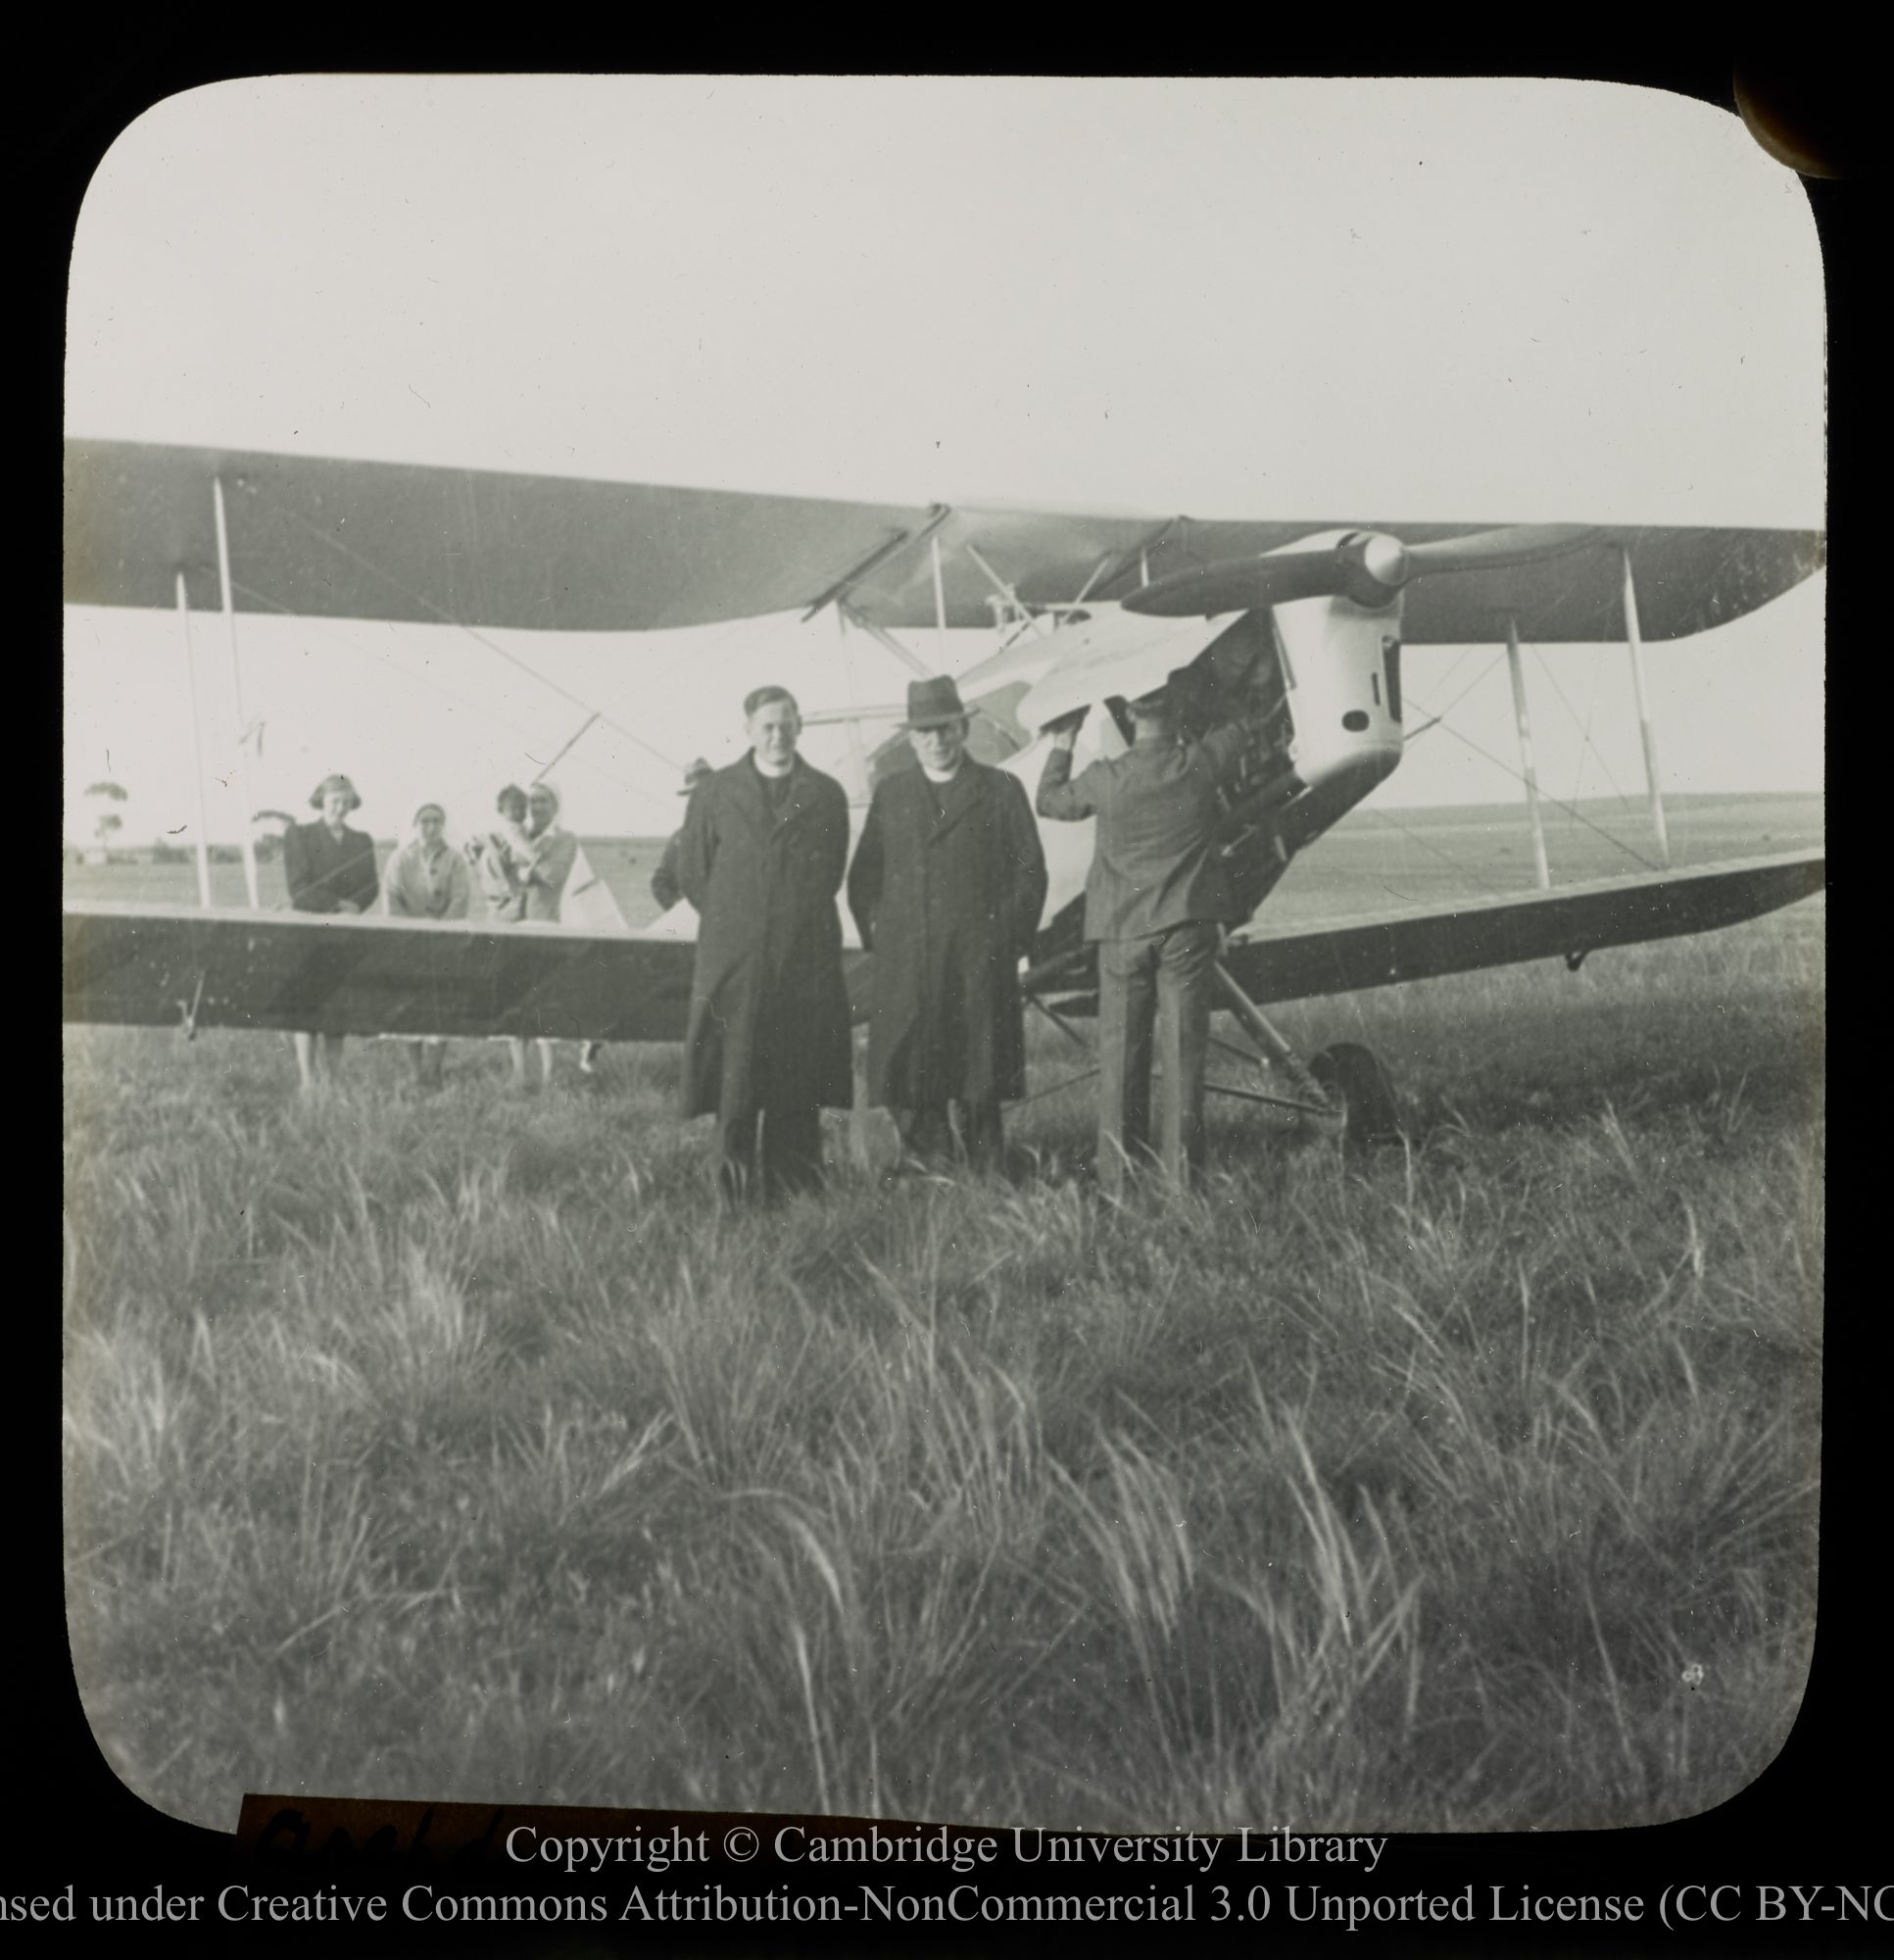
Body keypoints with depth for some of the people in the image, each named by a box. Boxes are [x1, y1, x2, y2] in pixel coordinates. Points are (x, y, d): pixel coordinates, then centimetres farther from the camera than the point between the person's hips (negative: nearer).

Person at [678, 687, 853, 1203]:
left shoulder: (825, 794, 7)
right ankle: (734, 1176, 4)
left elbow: (831, 873, 14)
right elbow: (692, 871, 11)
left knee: (798, 1073, 2)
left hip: (806, 958, 1)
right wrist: (731, 921, 10)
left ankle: (792, 1176, 10)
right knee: (733, 1069, -2)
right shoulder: (714, 792, 6)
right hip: (733, 960, 0)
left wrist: (801, 920, 10)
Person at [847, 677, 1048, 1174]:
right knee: (909, 1083, -3)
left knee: (978, 1081, -2)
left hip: (980, 962, -2)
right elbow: (864, 876, 17)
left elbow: (1030, 871, 5)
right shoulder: (890, 793, 15)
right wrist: (876, 934, 5)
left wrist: (1008, 941, -2)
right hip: (905, 965, 2)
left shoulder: (1001, 791, 7)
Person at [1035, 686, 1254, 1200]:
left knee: (1120, 1054, 7)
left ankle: (1117, 1180, 9)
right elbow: (1242, 728, 13)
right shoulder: (1199, 765, -7)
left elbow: (1050, 801, 11)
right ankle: (1181, 1174, 4)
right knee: (1183, 1050, 3)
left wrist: (1062, 742, 21)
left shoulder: (1105, 780, -8)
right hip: (1189, 926, 0)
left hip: (1123, 929, 0)